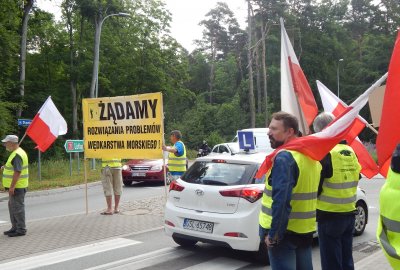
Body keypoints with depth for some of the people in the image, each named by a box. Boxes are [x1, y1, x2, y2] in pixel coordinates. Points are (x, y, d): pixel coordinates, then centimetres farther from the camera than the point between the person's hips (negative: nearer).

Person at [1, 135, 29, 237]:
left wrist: (12, 186, -26)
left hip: (17, 187, -11)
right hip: (15, 186, 11)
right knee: (12, 206, 18)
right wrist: (6, 167, 13)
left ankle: (21, 229, 4)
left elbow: (17, 172, -26)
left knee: (17, 207, -3)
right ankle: (15, 227, 28)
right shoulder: (17, 152, 14)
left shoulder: (17, 155, -20)